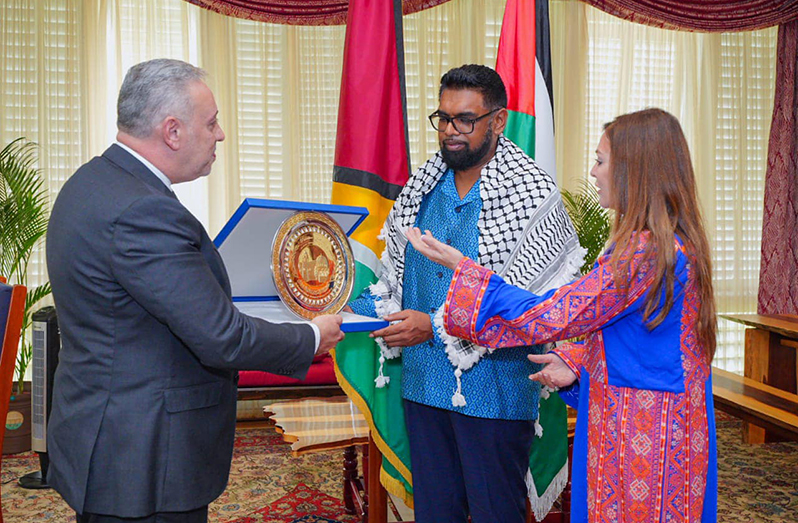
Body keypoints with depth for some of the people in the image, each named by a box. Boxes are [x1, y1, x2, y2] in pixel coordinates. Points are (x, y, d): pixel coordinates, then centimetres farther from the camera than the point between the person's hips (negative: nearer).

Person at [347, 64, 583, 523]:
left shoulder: (534, 195, -11)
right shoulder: (423, 188, 8)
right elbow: (395, 277, 16)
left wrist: (438, 326, -21)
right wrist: (350, 307, -1)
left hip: (493, 393, -5)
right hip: (422, 382, 6)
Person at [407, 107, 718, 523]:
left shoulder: (642, 253, -24)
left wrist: (461, 267, -13)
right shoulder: (680, 246, 8)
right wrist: (577, 361, 5)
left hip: (639, 437, -9)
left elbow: (549, 318, -19)